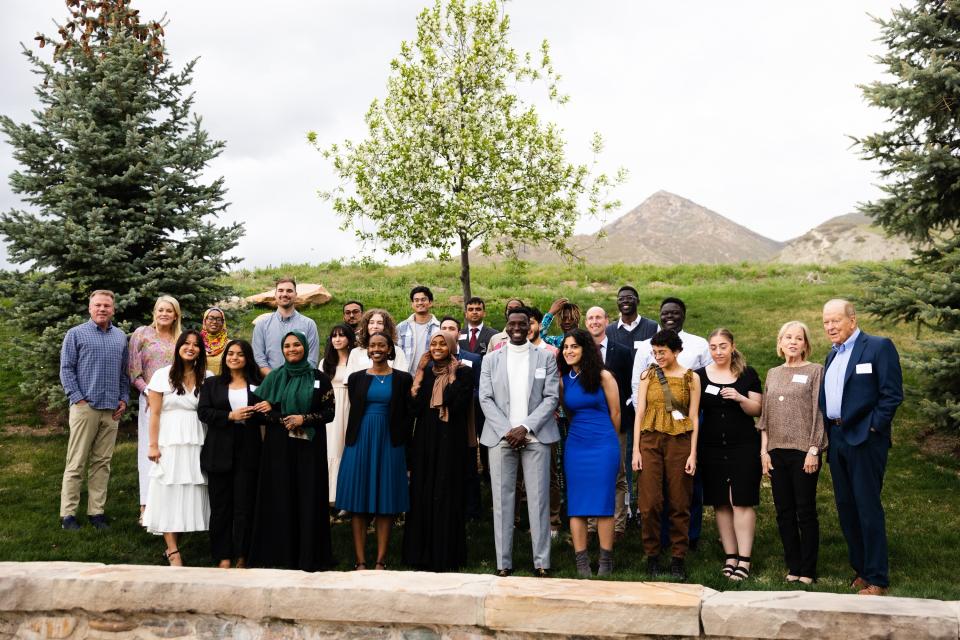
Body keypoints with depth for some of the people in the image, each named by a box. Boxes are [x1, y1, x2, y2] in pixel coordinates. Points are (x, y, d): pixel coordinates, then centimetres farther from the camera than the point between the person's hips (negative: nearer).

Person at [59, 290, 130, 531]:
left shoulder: (120, 337, 13)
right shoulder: (76, 334, 1)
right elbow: (66, 369, -2)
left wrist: (124, 399, 6)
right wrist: (78, 399, -9)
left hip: (111, 409, 4)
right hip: (85, 407, -4)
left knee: (102, 463, 7)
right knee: (76, 463, -3)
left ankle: (96, 511, 12)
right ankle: (68, 513, 3)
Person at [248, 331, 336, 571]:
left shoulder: (319, 378, 4)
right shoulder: (273, 377, 9)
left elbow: (329, 411, 0)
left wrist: (304, 419, -14)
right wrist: (284, 420, -12)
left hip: (309, 446, -1)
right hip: (278, 446, 1)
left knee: (308, 497, -1)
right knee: (280, 497, 2)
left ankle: (309, 555, 7)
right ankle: (280, 553, 10)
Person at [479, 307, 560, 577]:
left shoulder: (546, 357, 7)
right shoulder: (491, 359, 10)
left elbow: (551, 397, 1)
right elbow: (485, 399, 4)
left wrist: (525, 427, -10)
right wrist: (507, 430, -8)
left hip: (535, 437, -1)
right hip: (501, 437, 1)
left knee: (539, 499, -2)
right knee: (502, 500, 1)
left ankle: (541, 562, 4)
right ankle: (503, 562, 6)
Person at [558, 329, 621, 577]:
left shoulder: (602, 376, -3)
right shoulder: (563, 381, 7)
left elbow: (615, 412, 4)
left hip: (603, 445, -3)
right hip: (575, 445, 4)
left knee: (603, 502, -2)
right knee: (576, 503, 0)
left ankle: (606, 562, 5)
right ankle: (581, 562, 5)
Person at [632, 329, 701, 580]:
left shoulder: (691, 378, 6)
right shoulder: (647, 375, 9)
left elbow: (693, 418, 4)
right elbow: (640, 413, 6)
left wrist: (693, 453, -2)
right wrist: (636, 449, -1)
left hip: (680, 442, -1)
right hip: (651, 440, 1)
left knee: (680, 505, 2)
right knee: (649, 503, -2)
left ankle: (677, 559, 12)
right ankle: (652, 557, 10)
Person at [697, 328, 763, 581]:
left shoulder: (748, 374, 3)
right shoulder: (700, 375, 6)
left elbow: (757, 410, 2)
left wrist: (740, 398, -17)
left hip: (743, 446, -2)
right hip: (711, 448, 2)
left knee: (742, 502, -5)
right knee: (721, 503, 4)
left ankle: (744, 559, -2)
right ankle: (730, 555, 13)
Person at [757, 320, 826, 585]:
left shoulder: (815, 371, 0)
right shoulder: (773, 374, 14)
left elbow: (819, 413, -4)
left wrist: (813, 450, -11)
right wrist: (764, 450, 6)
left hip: (803, 451, -5)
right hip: (777, 451, 5)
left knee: (805, 512, 0)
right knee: (784, 513, 7)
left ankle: (808, 571, 8)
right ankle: (792, 567, 16)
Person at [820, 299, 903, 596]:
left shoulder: (879, 347, -6)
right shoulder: (832, 355, 17)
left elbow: (892, 393, -12)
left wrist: (873, 427, -15)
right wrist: (827, 431, 8)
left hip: (864, 438, -7)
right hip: (837, 439, 8)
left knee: (868, 507, -4)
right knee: (846, 508, 11)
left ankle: (877, 578, 5)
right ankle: (860, 569, 23)